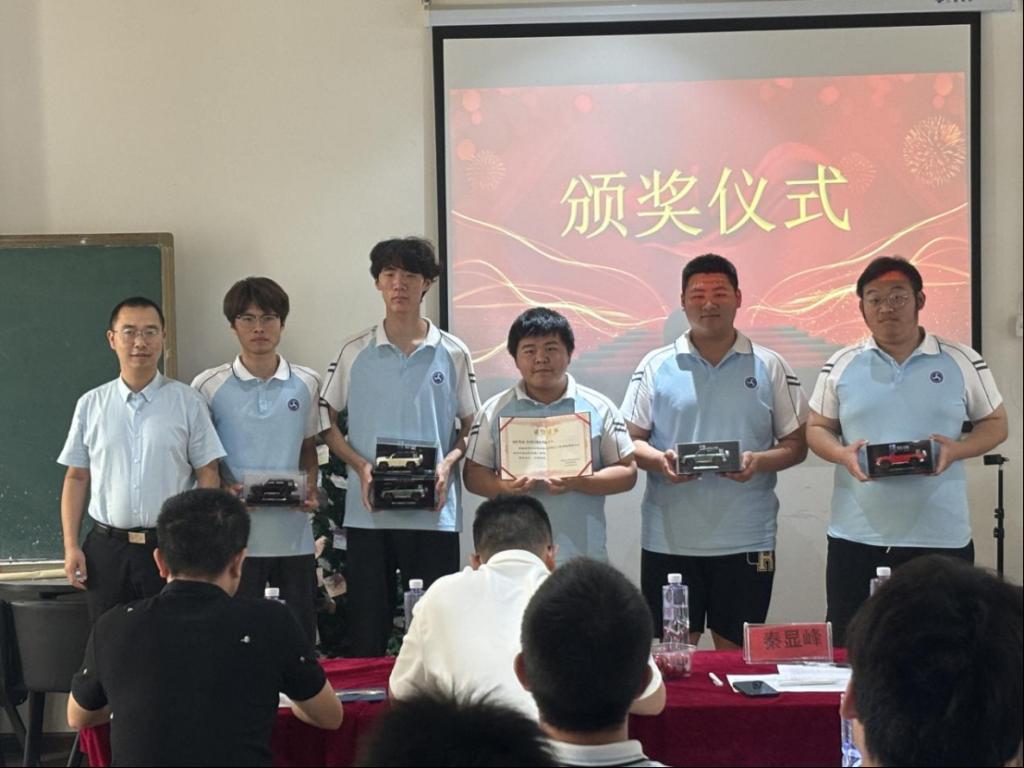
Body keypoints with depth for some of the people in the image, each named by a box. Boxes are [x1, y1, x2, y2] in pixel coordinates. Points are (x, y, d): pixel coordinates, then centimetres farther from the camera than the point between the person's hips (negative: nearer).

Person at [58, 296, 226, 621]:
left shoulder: (187, 402, 0)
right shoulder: (91, 405, 6)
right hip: (106, 550, 2)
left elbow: (207, 476, 0)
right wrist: (71, 546, 2)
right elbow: (77, 478, 9)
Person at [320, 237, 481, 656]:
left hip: (434, 512, 0)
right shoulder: (355, 352, 4)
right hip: (368, 513, 0)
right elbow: (327, 422, 8)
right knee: (367, 626, 5)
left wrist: (447, 463, -10)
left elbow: (471, 426, 10)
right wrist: (360, 466, -8)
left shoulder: (452, 354, 4)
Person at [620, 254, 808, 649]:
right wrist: (658, 461, -15)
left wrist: (759, 461, -13)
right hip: (669, 539, 0)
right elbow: (631, 440, 6)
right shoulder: (656, 366, 6)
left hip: (746, 539, 0)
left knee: (738, 653, 7)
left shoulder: (770, 367, 6)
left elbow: (796, 443, 7)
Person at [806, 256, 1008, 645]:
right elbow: (817, 428, 12)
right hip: (857, 537, 1)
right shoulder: (841, 365, 6)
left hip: (942, 537, -1)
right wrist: (843, 454, -11)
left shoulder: (962, 361, 2)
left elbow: (995, 423, 9)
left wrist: (956, 449, -12)